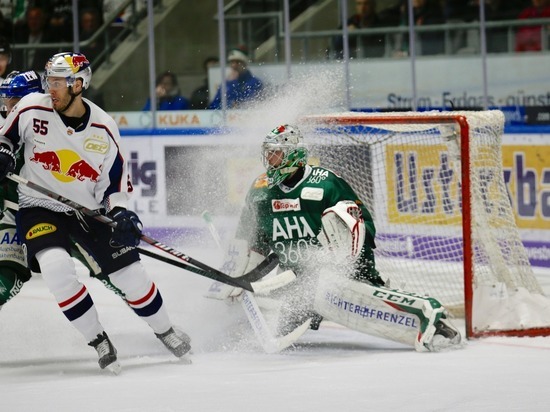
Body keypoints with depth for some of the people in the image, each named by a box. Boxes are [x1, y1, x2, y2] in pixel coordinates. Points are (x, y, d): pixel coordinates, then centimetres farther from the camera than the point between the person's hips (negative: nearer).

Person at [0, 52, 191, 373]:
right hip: (40, 208, -1)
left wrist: (121, 213, -19)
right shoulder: (32, 109, -11)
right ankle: (99, 342, -11)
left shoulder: (103, 128, -9)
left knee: (129, 272, -2)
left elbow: (115, 180, -2)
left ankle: (166, 332, 25)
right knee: (56, 266, -28)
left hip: (90, 210, 1)